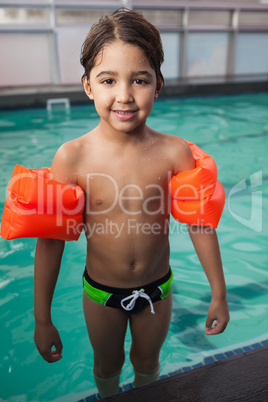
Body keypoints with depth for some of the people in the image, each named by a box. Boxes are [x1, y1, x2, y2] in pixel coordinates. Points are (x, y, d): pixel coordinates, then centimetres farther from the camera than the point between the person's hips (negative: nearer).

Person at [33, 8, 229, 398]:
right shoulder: (72, 157, -21)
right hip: (101, 292, 0)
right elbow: (51, 240, -15)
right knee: (107, 364, 28)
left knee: (147, 361, 29)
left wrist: (219, 295, -1)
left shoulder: (174, 153, -19)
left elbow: (201, 225, -10)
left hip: (157, 288, 1)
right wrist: (42, 318, -7)